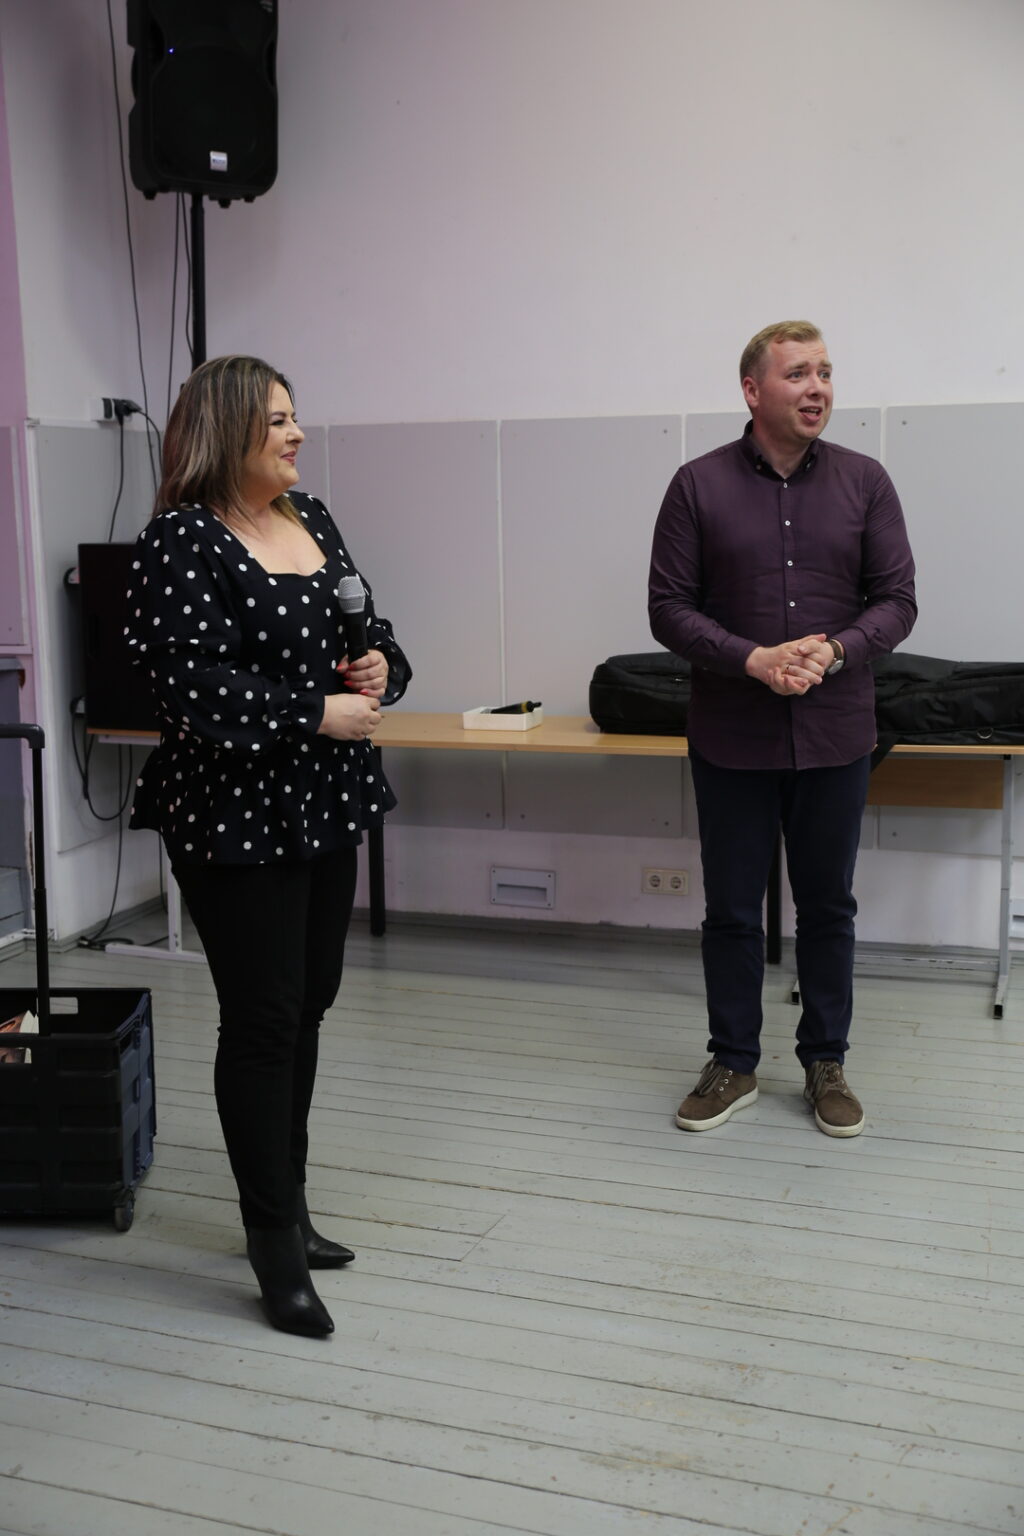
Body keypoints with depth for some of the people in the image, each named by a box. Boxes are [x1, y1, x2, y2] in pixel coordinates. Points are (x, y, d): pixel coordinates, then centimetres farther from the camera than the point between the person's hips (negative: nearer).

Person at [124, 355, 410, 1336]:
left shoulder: (310, 517, 10)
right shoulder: (183, 541, -14)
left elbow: (367, 627, 19)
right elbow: (197, 693, -22)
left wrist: (381, 666, -3)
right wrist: (321, 714, -17)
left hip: (324, 808, 8)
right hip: (236, 820, -8)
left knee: (307, 1006, 15)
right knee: (262, 1022, 0)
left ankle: (287, 1206, 31)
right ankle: (274, 1248, 14)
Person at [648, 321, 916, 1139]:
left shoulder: (865, 481, 1)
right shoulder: (700, 485, -3)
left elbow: (896, 599, 1)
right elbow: (670, 608, -5)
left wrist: (835, 653, -18)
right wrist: (753, 660, -18)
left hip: (835, 736, 1)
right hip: (731, 740, -1)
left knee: (828, 906, 13)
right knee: (732, 910, 10)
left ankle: (826, 1062, 30)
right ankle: (734, 1064, 27)